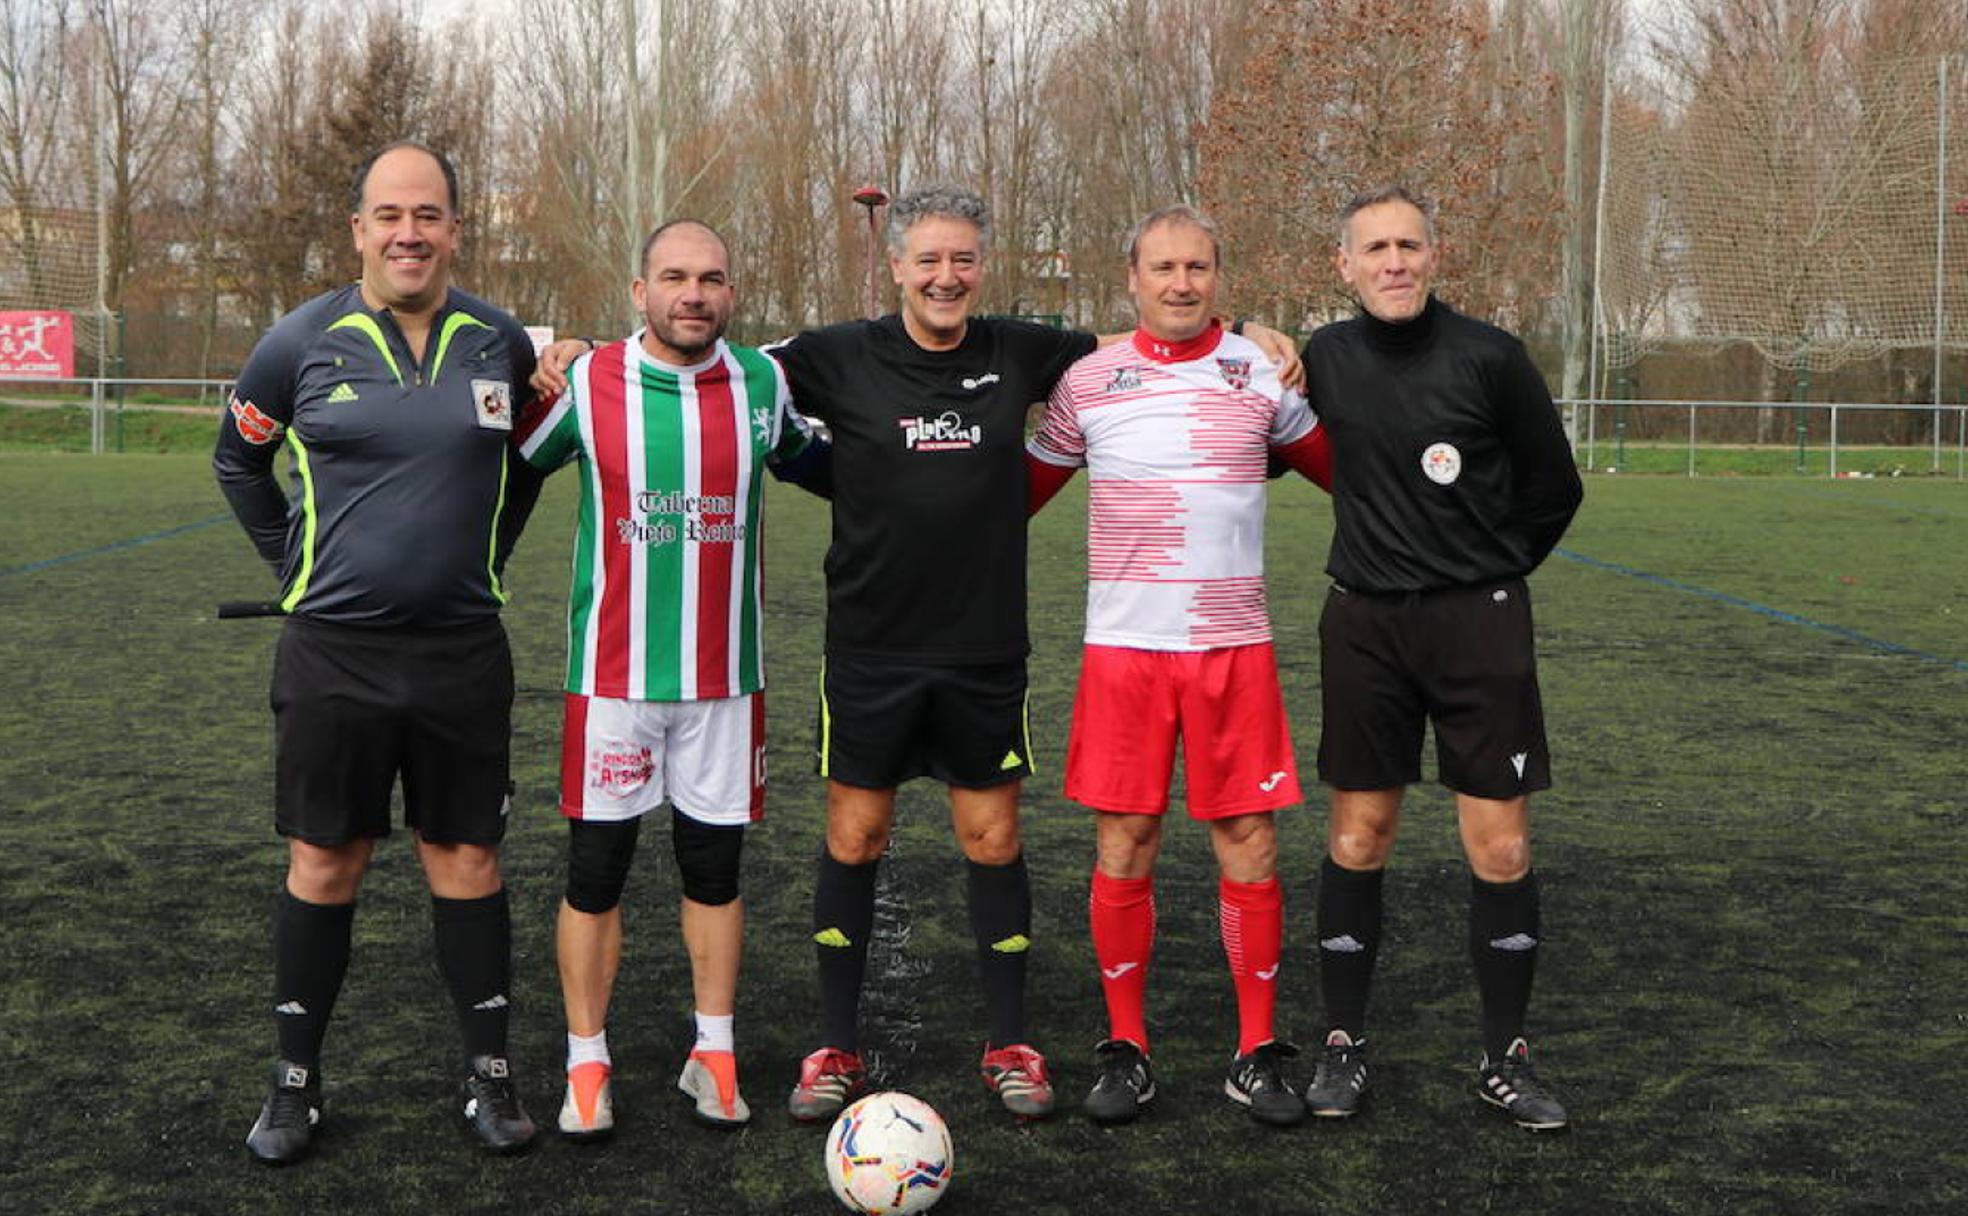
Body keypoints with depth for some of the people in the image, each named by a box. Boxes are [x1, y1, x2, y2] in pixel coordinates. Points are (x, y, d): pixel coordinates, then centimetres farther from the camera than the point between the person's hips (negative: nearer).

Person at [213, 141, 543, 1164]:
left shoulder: (499, 343, 2)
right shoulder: (304, 342, -2)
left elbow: (528, 460, 20)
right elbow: (238, 460, 13)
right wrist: (295, 561, 8)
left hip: (461, 649, 1)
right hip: (333, 649, -1)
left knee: (466, 858, 6)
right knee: (322, 861, 6)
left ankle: (489, 1076, 17)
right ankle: (296, 1081, 18)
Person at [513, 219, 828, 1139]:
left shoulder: (763, 381, 2)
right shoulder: (585, 384, -4)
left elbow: (807, 458, 22)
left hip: (726, 681, 2)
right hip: (613, 678, -2)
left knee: (715, 868, 10)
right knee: (595, 872, 2)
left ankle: (712, 1057, 23)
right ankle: (587, 1067, 16)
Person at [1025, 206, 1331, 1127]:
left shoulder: (1263, 374, 5)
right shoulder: (1086, 381, 5)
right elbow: (1020, 492, 15)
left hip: (1234, 646, 0)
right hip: (1122, 646, 0)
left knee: (1249, 846, 0)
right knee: (1122, 847, 1)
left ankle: (1256, 1056, 13)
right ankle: (1126, 1050, 16)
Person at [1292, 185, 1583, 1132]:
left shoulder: (1489, 358, -7)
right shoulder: (1325, 360, 2)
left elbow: (1554, 488, 4)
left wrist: (1489, 573, 10)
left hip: (1479, 621, -2)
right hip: (1365, 623, 2)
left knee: (1500, 847, -1)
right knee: (1359, 834, 7)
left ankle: (1505, 1060, 13)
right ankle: (1343, 1046, 19)